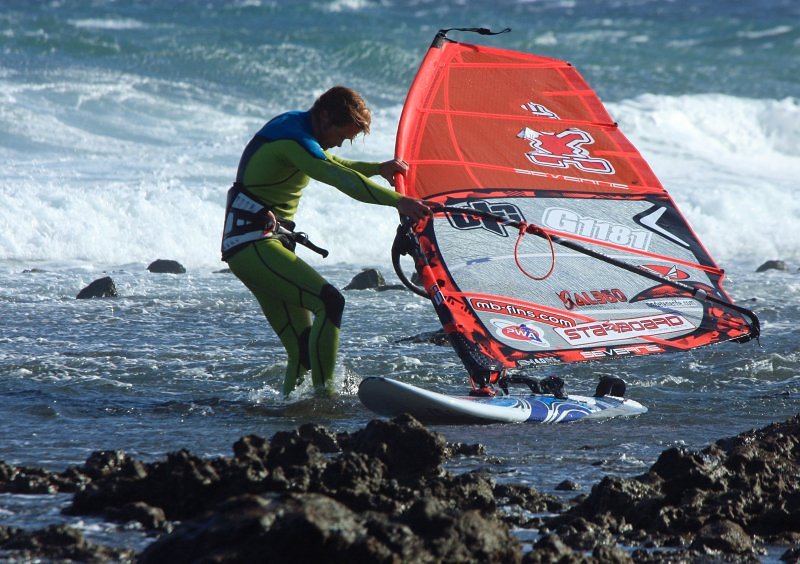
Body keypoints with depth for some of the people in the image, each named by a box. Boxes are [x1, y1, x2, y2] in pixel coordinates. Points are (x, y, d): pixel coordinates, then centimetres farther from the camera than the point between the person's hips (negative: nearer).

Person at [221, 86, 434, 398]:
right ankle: (323, 393, -24)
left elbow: (334, 166, 31)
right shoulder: (294, 141, -16)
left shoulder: (295, 126, 16)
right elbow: (341, 179, -29)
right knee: (329, 302, -22)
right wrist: (399, 201, -36)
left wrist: (378, 168, 14)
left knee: (302, 345, 5)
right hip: (253, 243, -10)